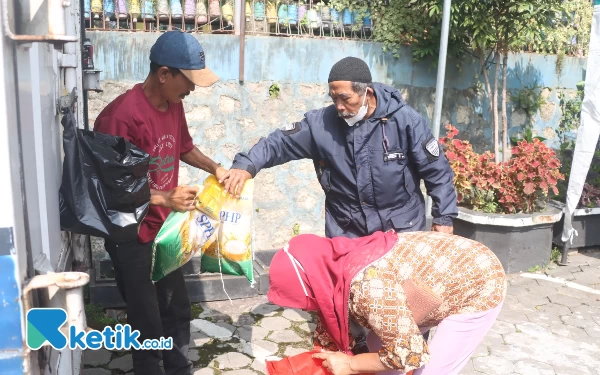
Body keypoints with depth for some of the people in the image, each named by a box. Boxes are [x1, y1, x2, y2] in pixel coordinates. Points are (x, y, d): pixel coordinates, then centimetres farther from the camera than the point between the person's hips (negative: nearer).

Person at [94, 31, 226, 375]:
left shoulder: (173, 104, 1)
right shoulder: (121, 115, -25)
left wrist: (216, 168, 2)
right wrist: (164, 199, -32)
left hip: (165, 230, 8)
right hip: (133, 237, -8)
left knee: (178, 312, 20)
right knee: (148, 325, 6)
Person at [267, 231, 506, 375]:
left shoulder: (368, 288, -35)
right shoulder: (336, 269, -8)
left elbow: (410, 354, -25)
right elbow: (331, 322, 8)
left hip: (479, 287, -8)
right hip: (448, 276, 8)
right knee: (378, 345, 9)